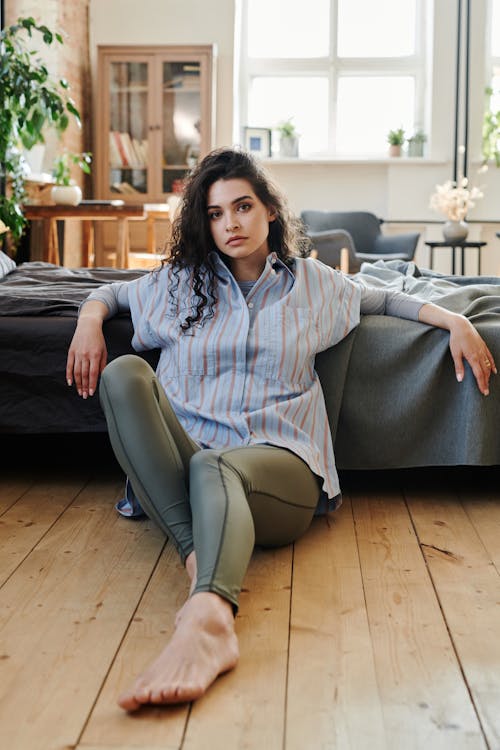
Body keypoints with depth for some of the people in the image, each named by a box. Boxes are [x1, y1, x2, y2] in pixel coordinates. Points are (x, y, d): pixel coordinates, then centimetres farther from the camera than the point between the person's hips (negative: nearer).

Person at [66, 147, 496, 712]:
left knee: (213, 468, -40)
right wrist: (91, 318, 10)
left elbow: (380, 299, 35)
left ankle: (208, 616, -71)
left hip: (280, 466, -2)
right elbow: (110, 293, 35)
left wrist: (454, 320, 20)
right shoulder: (182, 282, 21)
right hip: (178, 466, 2)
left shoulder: (311, 281, 21)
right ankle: (199, 557, -42)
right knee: (124, 371, -27)